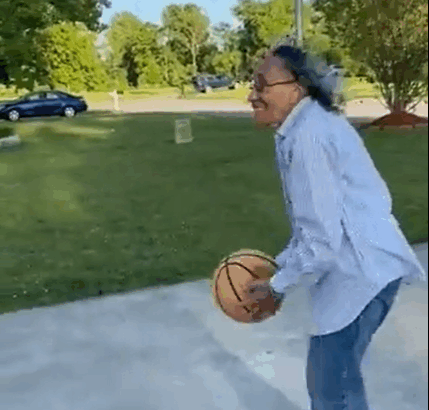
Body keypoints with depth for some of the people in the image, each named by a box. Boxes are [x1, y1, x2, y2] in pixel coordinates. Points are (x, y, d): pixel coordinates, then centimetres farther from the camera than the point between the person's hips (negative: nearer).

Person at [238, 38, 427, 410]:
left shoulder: (307, 137, -21)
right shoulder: (311, 124, 12)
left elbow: (323, 238, -22)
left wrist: (278, 287, -10)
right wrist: (280, 265, 15)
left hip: (359, 273, -11)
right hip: (359, 267, 11)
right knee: (334, 376, 25)